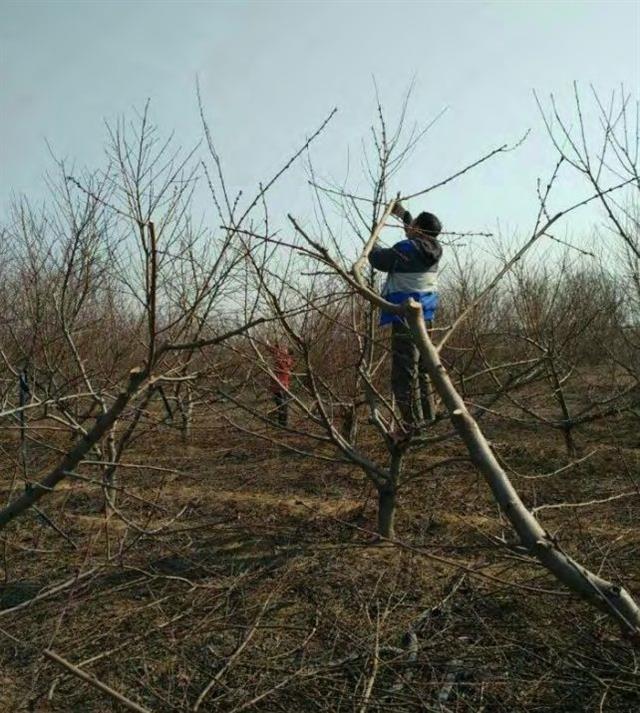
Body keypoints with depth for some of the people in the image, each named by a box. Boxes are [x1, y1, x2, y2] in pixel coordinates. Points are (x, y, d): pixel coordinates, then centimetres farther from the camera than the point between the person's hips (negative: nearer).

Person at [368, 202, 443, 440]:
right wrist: (403, 213, 37)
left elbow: (379, 260, -2)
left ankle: (411, 424, -5)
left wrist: (373, 247, 21)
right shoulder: (434, 249, 6)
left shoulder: (405, 249, -15)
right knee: (421, 367, 18)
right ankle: (426, 417, 27)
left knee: (404, 370, -6)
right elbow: (422, 237, 29)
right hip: (425, 314, 8)